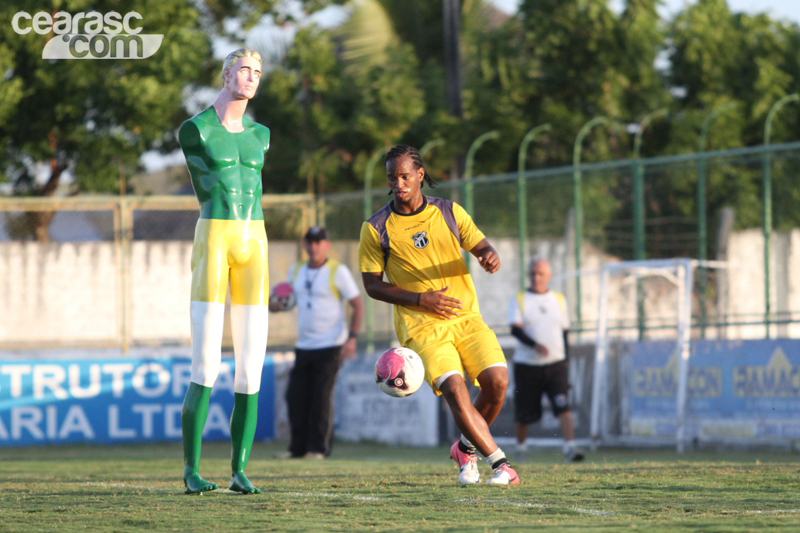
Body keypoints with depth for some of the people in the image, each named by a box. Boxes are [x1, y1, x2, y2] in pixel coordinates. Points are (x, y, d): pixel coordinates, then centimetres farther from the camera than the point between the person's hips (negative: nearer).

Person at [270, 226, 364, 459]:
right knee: (296, 396, 1)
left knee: (321, 397, -8)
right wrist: (270, 305, 0)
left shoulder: (338, 272, -4)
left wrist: (351, 337, -14)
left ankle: (319, 448, -1)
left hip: (330, 345, -6)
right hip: (303, 347, 6)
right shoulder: (296, 272, 13)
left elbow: (358, 306, -4)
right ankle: (298, 447, 8)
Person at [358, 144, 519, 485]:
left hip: (466, 316, 3)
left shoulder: (449, 212, 8)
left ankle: (466, 448, 12)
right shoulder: (376, 228, 1)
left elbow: (481, 246, 10)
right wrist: (420, 299, -12)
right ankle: (500, 462, -16)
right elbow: (372, 285, 1)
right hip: (421, 326, -3)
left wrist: (490, 256, -17)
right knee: (454, 390, -23)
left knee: (497, 380, -14)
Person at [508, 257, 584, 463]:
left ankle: (570, 447, -25)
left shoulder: (559, 300, 12)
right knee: (524, 413, 7)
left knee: (563, 406, -16)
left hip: (556, 363, 1)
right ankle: (521, 448, 28)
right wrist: (534, 345, -29)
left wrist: (565, 362, 12)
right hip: (527, 364, -1)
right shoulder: (519, 300, 2)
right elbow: (516, 329, -12)